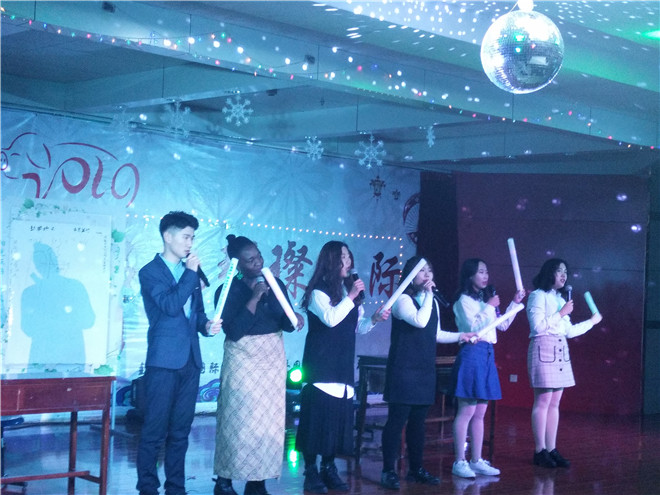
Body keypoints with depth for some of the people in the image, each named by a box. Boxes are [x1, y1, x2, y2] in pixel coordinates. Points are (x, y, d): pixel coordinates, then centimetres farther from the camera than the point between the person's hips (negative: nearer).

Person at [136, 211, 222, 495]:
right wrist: (191, 273, -11)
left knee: (181, 430, 9)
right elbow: (170, 305, -18)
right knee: (155, 429, -5)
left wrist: (207, 325, 1)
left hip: (190, 360, 6)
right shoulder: (150, 272, -3)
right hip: (164, 361, -6)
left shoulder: (190, 273, 17)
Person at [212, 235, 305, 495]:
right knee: (239, 420, -4)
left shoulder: (276, 284, 4)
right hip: (243, 362, -5)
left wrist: (294, 318, -17)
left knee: (269, 420, 4)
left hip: (273, 361, 5)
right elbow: (233, 331, -20)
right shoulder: (228, 290, -9)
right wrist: (254, 297, -22)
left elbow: (285, 324, 6)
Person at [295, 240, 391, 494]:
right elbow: (330, 318, -21)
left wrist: (374, 319, 0)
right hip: (320, 364, -7)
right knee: (317, 414, -7)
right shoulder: (318, 291, -6)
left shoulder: (349, 289, 15)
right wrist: (351, 297, -17)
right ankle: (311, 471, -2)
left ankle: (329, 468, 11)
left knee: (339, 415, 4)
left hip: (344, 364, 7)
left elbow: (357, 327, 18)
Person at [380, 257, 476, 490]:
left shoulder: (433, 302, 16)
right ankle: (388, 471, -2)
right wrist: (427, 295, -16)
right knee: (397, 419, -7)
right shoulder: (403, 300, -8)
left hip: (425, 370, 7)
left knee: (418, 421, 11)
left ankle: (416, 469, 19)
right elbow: (420, 321, -25)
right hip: (404, 369, -7)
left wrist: (459, 336, 12)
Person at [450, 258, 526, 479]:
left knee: (480, 412, 9)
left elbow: (503, 325, 21)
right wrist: (489, 307, -14)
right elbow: (472, 327, -16)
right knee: (467, 411, -8)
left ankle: (476, 461, 14)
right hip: (472, 354, -8)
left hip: (487, 355, 8)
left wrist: (515, 303, 15)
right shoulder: (464, 300, -6)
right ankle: (459, 462, -5)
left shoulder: (486, 299, 19)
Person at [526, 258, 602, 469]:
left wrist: (592, 322, 27)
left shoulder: (561, 298, 20)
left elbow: (569, 331, 21)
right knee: (543, 400, -8)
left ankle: (551, 450, 9)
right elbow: (537, 326, -14)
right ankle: (540, 451, -5)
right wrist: (561, 313, -10)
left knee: (555, 402, 6)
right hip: (543, 348, -8)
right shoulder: (538, 296, -4)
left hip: (561, 350, 8)